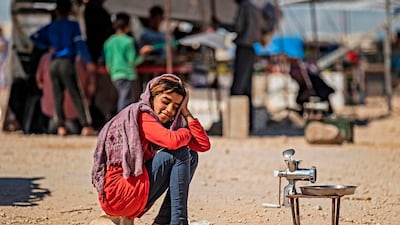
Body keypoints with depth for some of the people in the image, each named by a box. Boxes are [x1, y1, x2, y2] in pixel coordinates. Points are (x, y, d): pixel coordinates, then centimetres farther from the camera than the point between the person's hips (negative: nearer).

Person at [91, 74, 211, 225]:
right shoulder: (140, 116, -11)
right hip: (116, 194, -9)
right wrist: (188, 133, -5)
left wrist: (185, 112, 4)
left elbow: (204, 145, 5)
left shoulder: (165, 123, 14)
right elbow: (173, 141, -28)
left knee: (190, 156, 9)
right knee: (179, 153, -14)